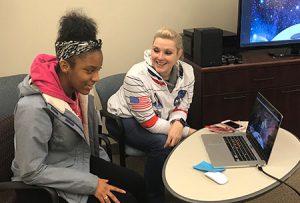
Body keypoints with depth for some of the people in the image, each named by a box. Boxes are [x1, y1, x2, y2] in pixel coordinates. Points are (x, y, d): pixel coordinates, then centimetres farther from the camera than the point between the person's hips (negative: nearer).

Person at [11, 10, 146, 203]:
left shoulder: (80, 88, -6)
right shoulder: (35, 107, -30)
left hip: (82, 160, 7)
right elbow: (32, 171, -27)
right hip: (46, 186, -7)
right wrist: (92, 184, -24)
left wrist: (106, 167, 8)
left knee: (137, 184, 0)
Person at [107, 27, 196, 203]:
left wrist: (178, 124, -28)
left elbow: (182, 107, -3)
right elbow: (148, 121, -28)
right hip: (124, 119, -5)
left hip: (160, 116, 6)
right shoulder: (137, 77, -30)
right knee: (162, 144, -28)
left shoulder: (187, 72, -14)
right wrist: (186, 131, -26)